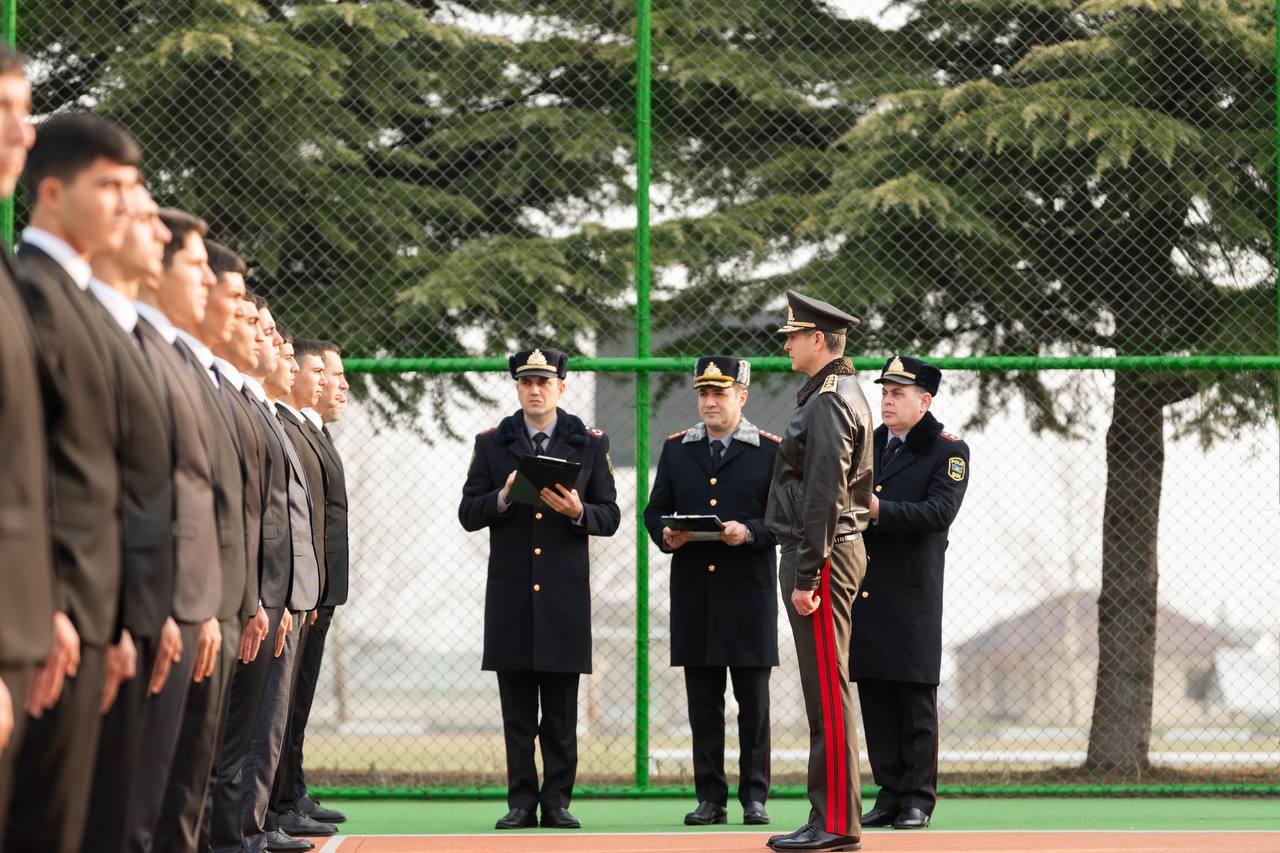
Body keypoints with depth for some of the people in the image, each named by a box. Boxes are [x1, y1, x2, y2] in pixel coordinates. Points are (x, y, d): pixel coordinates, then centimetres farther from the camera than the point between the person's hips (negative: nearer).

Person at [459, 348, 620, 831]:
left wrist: (577, 511, -15)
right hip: (510, 593, 1)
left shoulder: (590, 445, 7)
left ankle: (557, 803, 6)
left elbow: (609, 517, 6)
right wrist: (505, 496, -13)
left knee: (561, 713, 1)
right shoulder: (492, 444, 8)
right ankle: (522, 803, 6)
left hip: (565, 592, -1)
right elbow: (468, 514, 5)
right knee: (517, 711, 2)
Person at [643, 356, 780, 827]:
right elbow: (654, 510, 12)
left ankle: (754, 796, 6)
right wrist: (665, 536, -9)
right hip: (693, 591, 3)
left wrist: (749, 532, -18)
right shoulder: (675, 449, 12)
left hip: (749, 594, -3)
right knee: (702, 702, 5)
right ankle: (710, 797, 9)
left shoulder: (771, 451, 2)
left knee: (753, 701, 1)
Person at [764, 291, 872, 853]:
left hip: (821, 556, -11)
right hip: (839, 551, 11)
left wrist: (806, 575, -20)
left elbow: (824, 497, -20)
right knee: (826, 689, 11)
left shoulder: (828, 402, -15)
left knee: (828, 690, -9)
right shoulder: (844, 395, 18)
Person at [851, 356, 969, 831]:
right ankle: (889, 794, 12)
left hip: (912, 596, -5)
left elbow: (940, 510, -15)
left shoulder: (949, 452, -1)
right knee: (874, 697, 6)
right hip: (862, 593, 5)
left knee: (916, 698, -2)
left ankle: (918, 798, 2)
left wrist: (879, 510, -25)